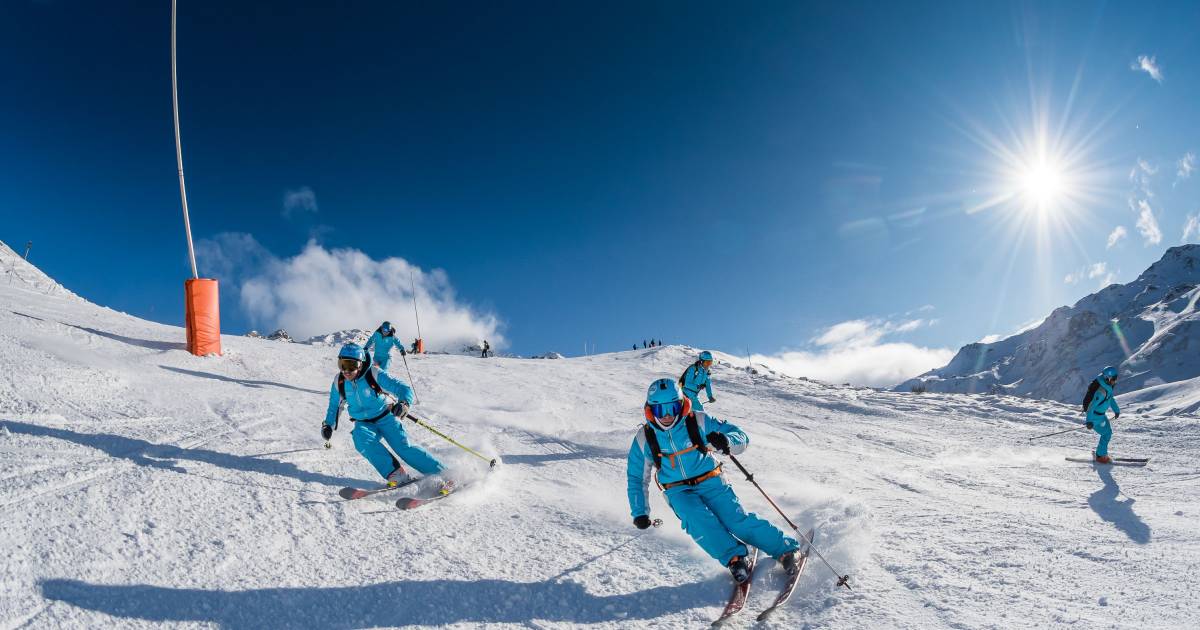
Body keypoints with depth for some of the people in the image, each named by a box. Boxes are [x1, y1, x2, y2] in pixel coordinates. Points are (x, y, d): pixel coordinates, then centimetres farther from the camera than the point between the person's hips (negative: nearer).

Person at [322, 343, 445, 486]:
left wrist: (404, 403, -44)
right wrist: (328, 424, 4)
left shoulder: (374, 375, -20)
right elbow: (335, 405, 15)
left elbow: (403, 388, -24)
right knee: (361, 440, -31)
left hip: (385, 417, -3)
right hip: (364, 423, 4)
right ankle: (396, 475, -32)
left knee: (403, 447, -20)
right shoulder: (339, 381, -5)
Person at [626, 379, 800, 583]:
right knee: (697, 518, -29)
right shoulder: (644, 439, -4)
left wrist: (726, 441, -31)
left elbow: (741, 438, -8)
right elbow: (636, 478, 11)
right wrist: (640, 513, 7)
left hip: (710, 482, -1)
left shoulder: (698, 421, -9)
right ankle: (734, 558, -24)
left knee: (737, 519, -19)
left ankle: (786, 549, -8)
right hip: (679, 492, 1)